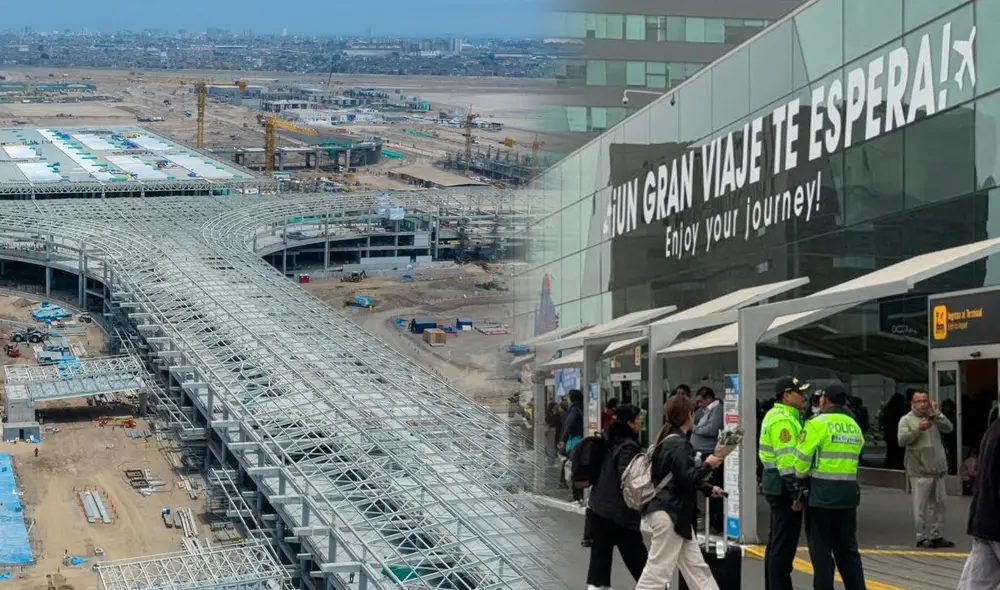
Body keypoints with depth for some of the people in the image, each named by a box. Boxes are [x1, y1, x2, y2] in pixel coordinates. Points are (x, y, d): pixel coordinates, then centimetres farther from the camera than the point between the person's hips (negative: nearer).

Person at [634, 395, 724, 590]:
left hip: (674, 511, 11)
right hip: (669, 513, -11)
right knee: (658, 570, -6)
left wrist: (709, 488, 24)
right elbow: (687, 479, -22)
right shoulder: (678, 444, -17)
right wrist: (707, 465, -10)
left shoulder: (671, 440, 14)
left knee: (695, 567, 11)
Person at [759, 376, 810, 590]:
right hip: (784, 486, -11)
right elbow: (786, 458, -23)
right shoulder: (783, 419, -17)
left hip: (777, 485, 11)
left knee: (777, 540, 17)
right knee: (784, 542, -7)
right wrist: (797, 491, -23)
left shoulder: (777, 415, 17)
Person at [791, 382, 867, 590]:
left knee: (821, 549, 2)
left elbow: (801, 458, -11)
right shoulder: (854, 426, 12)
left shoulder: (818, 424, -10)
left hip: (821, 494, -6)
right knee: (847, 549, 14)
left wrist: (801, 479, 7)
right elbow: (853, 458, 8)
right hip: (848, 494, 6)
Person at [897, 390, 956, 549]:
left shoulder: (933, 418, 13)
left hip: (938, 470, 5)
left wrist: (936, 413, -8)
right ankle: (922, 537, 3)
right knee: (921, 506, -4)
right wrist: (918, 429, -19)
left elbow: (949, 428, -1)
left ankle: (936, 536, 18)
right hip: (920, 471, -5)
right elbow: (902, 440, -10)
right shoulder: (906, 420, 1)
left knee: (938, 504, 10)